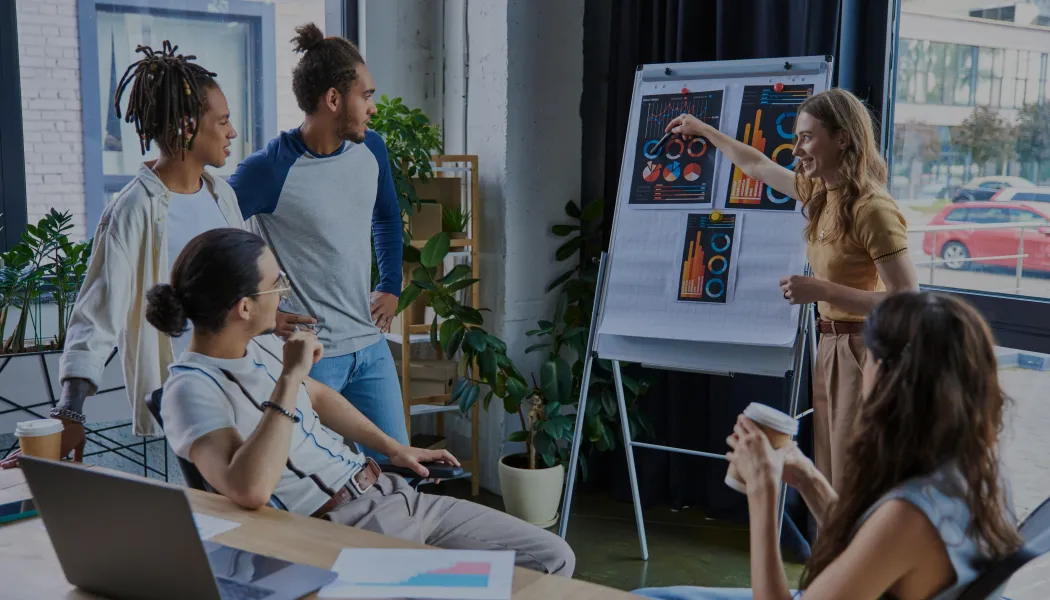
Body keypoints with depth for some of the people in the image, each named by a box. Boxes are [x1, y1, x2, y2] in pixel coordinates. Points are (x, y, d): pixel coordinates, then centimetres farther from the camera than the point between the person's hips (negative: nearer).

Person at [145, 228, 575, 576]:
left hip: (392, 494, 9)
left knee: (553, 557, 6)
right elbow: (249, 491, -36)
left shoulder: (260, 345, 8)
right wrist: (288, 378, -30)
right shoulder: (193, 389, -18)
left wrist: (392, 447, 23)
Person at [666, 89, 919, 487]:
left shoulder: (872, 209, -19)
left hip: (862, 354, -8)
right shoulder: (818, 191, 7)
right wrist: (703, 130, 35)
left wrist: (822, 290, -25)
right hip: (830, 350, 8)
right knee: (831, 484, 12)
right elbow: (758, 166, 25)